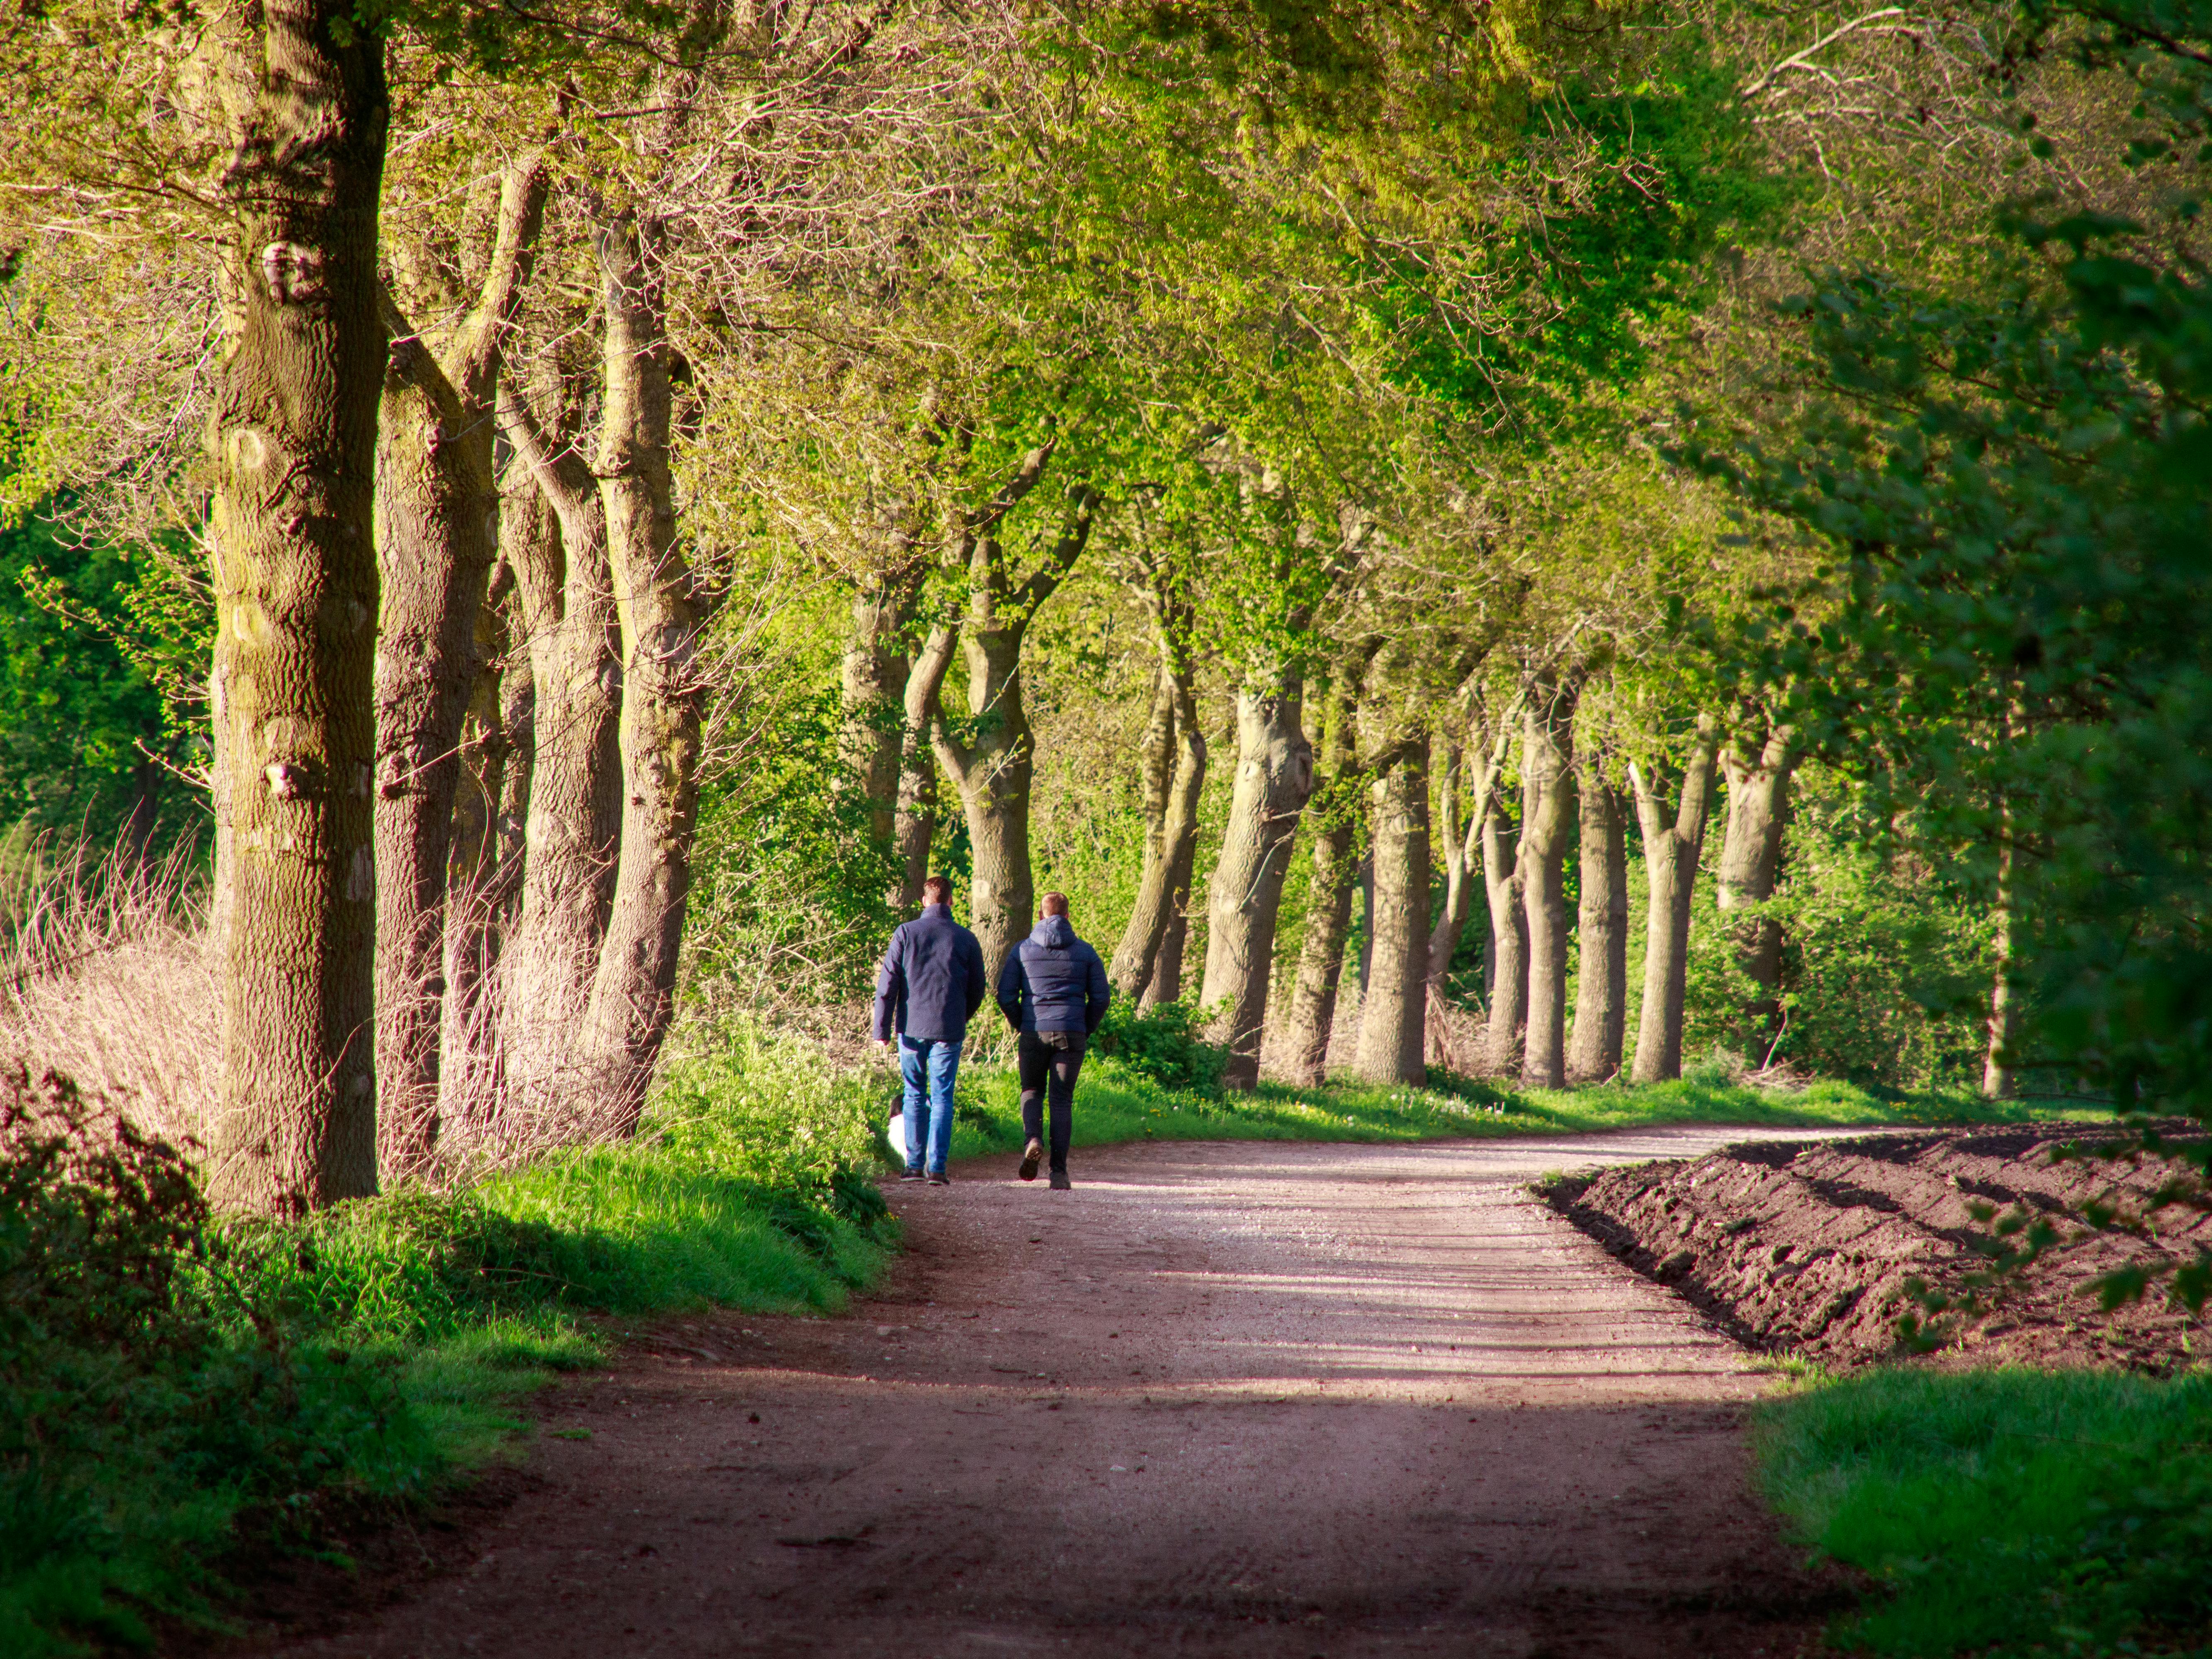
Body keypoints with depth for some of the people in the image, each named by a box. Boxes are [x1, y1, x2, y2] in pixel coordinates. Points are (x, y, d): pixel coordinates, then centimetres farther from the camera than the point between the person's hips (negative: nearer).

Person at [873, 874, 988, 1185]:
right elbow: (978, 987, 10)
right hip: (948, 1030, 0)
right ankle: (937, 1167, -5)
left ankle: (915, 1165, 7)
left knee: (915, 1096, 11)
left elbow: (887, 984, -3)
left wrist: (882, 1029, 0)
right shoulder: (965, 939, 2)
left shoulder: (906, 933, 0)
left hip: (911, 1027, 0)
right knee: (942, 1098, 3)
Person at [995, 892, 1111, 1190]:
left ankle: (1033, 1140, -12)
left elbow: (1006, 996, 0)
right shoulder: (1085, 952, 5)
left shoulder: (1023, 950, 3)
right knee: (1063, 1100, 5)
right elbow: (1101, 997, 3)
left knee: (1032, 1090, 17)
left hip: (1033, 1033, 0)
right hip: (1071, 1036, 0)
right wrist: (1086, 1031, 14)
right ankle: (1059, 1171, -3)